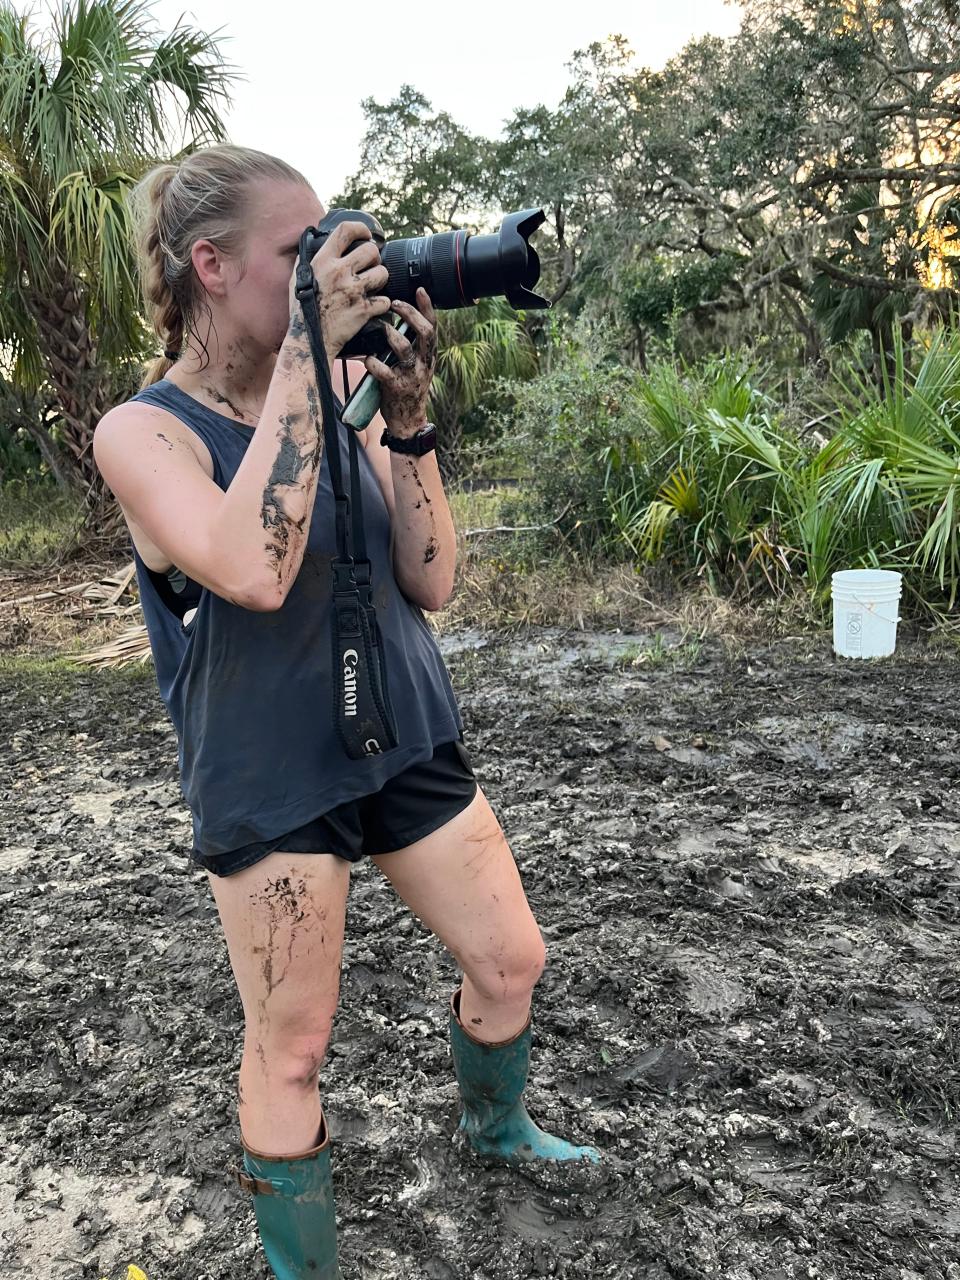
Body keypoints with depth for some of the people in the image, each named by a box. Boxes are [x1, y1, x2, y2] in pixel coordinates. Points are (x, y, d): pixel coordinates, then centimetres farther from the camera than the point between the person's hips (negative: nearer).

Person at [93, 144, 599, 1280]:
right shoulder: (141, 433, -13)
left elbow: (430, 581, -5)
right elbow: (255, 569, -34)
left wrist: (404, 415, -16)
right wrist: (306, 350, -29)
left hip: (406, 739, 5)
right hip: (269, 778, -5)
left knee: (511, 959, 17)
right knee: (289, 1049, 8)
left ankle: (494, 1124, 48)